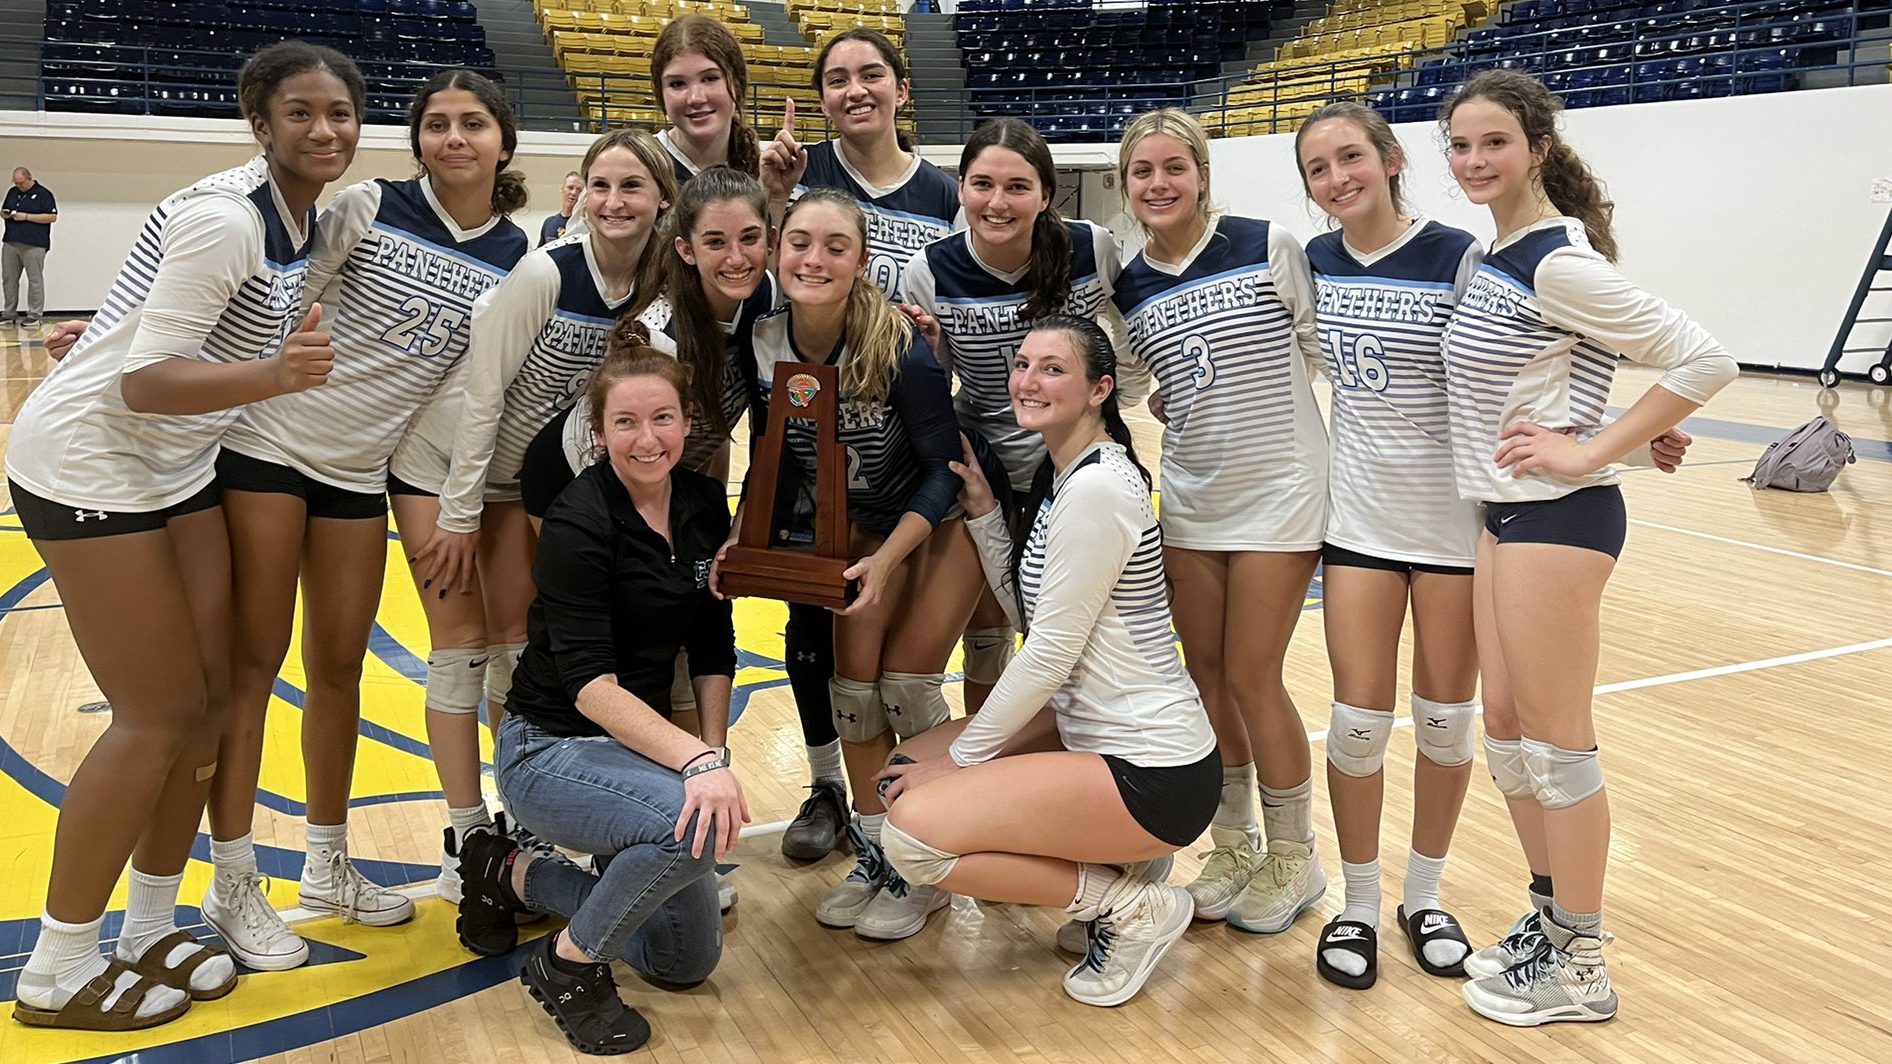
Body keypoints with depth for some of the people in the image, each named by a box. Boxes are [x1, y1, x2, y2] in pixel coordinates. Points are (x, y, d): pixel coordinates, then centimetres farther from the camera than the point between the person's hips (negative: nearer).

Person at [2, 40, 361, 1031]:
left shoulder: (308, 213, 4)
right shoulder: (223, 217, -24)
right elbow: (142, 381, -29)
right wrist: (277, 374, -42)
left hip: (179, 466, 9)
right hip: (90, 461, -9)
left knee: (211, 695, 7)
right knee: (159, 716, -6)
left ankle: (150, 931, 22)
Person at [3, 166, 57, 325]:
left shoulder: (43, 194, -3)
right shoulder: (13, 192, 16)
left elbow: (52, 217, -10)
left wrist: (26, 216, -14)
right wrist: (4, 214, 1)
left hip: (34, 245, -6)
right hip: (10, 243, 7)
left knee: (35, 279, -3)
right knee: (8, 278, 8)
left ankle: (34, 315, 1)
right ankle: (10, 312, 16)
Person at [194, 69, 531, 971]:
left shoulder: (514, 256, 1)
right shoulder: (368, 209, -8)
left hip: (362, 472, 4)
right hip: (268, 446, -3)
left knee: (339, 668, 11)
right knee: (253, 663, 1)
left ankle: (328, 865, 26)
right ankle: (232, 887, 11)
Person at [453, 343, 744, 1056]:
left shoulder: (705, 506, -2)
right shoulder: (578, 523, -22)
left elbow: (712, 652, 6)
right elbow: (590, 684, -29)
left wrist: (714, 755, -5)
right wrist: (696, 761, -40)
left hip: (642, 741, 7)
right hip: (549, 750, -7)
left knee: (687, 962, 11)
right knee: (695, 823, -36)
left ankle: (515, 876, 27)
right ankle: (568, 963, -9)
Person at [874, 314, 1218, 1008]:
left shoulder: (1096, 489, -20)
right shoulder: (1063, 477, 10)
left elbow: (1050, 653, -19)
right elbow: (1027, 612, 11)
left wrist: (964, 756, -9)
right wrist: (981, 510, 3)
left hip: (1154, 773, -10)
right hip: (1091, 730, 10)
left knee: (912, 832, -18)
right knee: (907, 770, 14)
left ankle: (1132, 906, -2)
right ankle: (1117, 857, 15)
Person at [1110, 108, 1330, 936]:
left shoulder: (1269, 248, -8)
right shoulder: (1129, 289, 4)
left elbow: (1324, 347, -1)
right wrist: (1166, 404, -2)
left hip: (1279, 494, -4)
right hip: (1190, 497, 4)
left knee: (1251, 677, -1)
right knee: (1206, 674, 9)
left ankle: (1292, 858, 19)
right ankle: (1233, 844, 28)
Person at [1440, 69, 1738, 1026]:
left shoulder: (1558, 262, -17)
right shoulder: (1494, 254, 9)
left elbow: (1703, 360, -20)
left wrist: (1590, 451, -18)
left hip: (1557, 517, -9)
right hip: (1504, 512, 9)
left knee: (1555, 743, 1)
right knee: (1504, 728, 15)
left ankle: (1578, 966, 16)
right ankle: (1550, 918, 31)